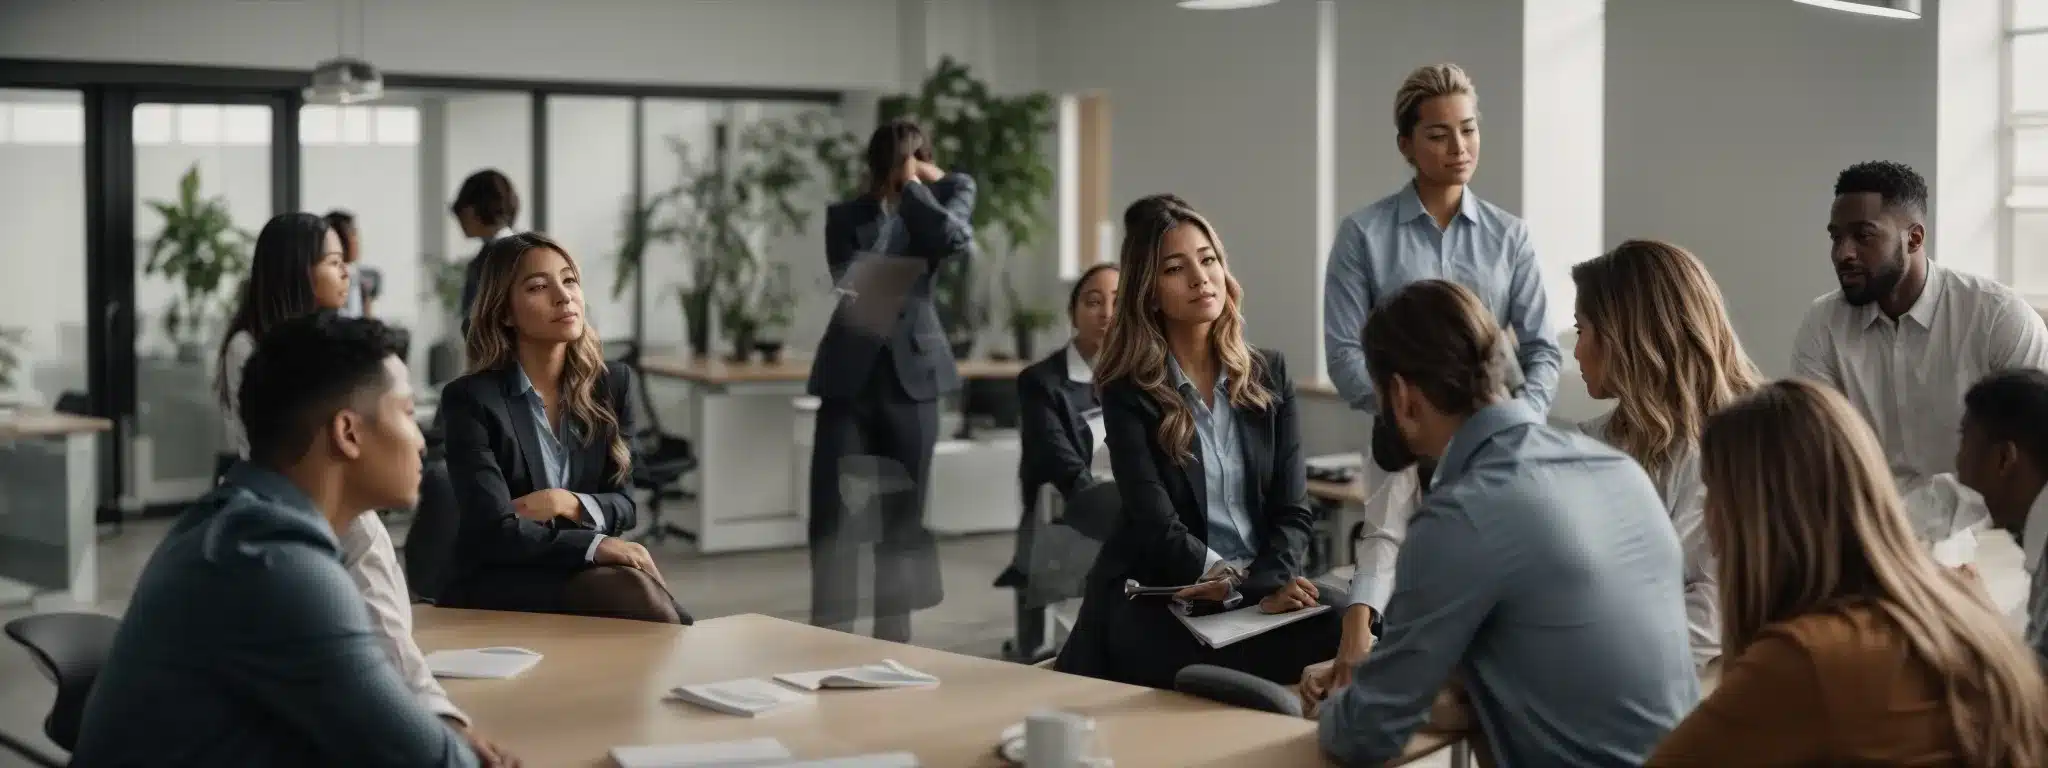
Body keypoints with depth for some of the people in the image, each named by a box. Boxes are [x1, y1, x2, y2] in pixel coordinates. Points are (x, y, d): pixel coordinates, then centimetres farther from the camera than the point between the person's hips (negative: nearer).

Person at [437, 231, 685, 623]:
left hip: (584, 572, 4)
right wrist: (595, 545, -26)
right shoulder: (469, 399, -9)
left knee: (634, 589, -31)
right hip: (496, 584, -4)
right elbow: (496, 531, -17)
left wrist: (567, 503, -13)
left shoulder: (611, 383, 6)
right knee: (628, 591, -31)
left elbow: (623, 505, 7)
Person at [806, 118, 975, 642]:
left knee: (903, 511, 7)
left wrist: (913, 184, -7)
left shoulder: (938, 204, 6)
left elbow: (955, 237, -16)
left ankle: (894, 632, 16)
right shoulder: (845, 216, 7)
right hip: (850, 375, 0)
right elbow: (846, 283, -5)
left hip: (910, 374, 0)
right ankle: (829, 630, -2)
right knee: (832, 510, -8)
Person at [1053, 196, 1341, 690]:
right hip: (1160, 603, -4)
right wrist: (1251, 588, -22)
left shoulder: (1269, 375, 11)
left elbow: (1292, 509, 4)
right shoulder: (1129, 392, 0)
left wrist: (1273, 586, -17)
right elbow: (1158, 525, -10)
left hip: (1265, 594, 4)